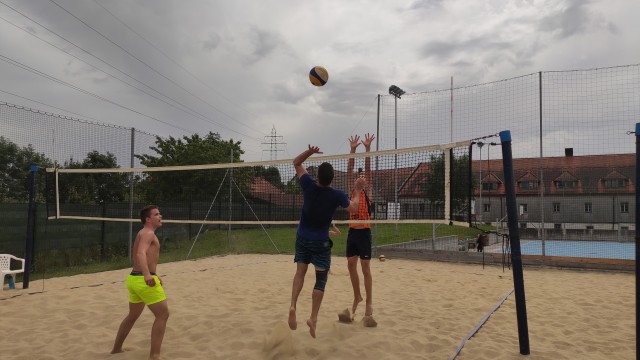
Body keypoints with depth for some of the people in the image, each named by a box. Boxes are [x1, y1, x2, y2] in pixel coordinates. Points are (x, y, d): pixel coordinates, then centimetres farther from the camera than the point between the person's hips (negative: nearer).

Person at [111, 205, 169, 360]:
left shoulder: (143, 233, 20)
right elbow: (141, 254, -30)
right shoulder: (148, 233, -12)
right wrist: (147, 275, -45)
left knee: (132, 316, 25)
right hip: (143, 280, -10)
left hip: (134, 278, 10)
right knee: (163, 314, -5)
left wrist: (152, 276, 31)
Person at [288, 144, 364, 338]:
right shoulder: (337, 195, -17)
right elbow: (353, 207, 4)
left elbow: (296, 163, 3)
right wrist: (358, 189, 13)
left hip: (302, 237, 3)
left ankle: (293, 306, -11)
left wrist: (309, 152, -11)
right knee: (320, 280, 4)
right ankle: (313, 318, -3)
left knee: (300, 272, 10)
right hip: (321, 242, -2)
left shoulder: (309, 186, -12)